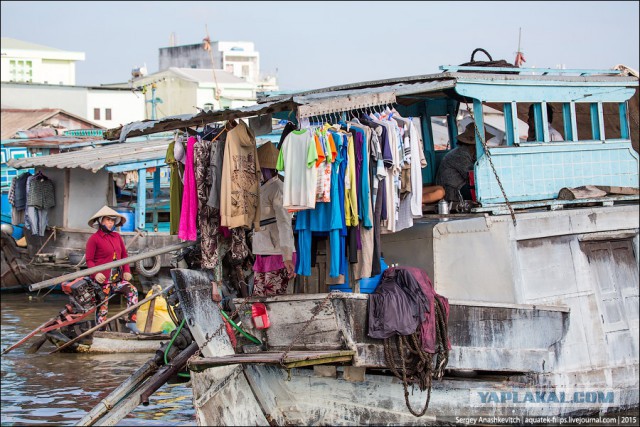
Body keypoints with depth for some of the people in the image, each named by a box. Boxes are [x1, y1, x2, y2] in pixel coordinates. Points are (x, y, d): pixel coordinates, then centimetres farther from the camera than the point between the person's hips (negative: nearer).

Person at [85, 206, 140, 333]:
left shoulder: (117, 237, 10)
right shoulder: (94, 238, -7)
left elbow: (124, 255, 16)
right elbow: (89, 259, -8)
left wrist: (126, 271, 1)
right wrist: (96, 273, -23)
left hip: (117, 278, 5)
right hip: (103, 280, -5)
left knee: (132, 291, -17)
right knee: (103, 309, -2)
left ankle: (131, 321, -14)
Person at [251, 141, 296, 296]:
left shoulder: (278, 189, -11)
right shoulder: (262, 189, 18)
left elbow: (284, 223, -19)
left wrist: (287, 257, -26)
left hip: (277, 255, -9)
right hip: (262, 254, 9)